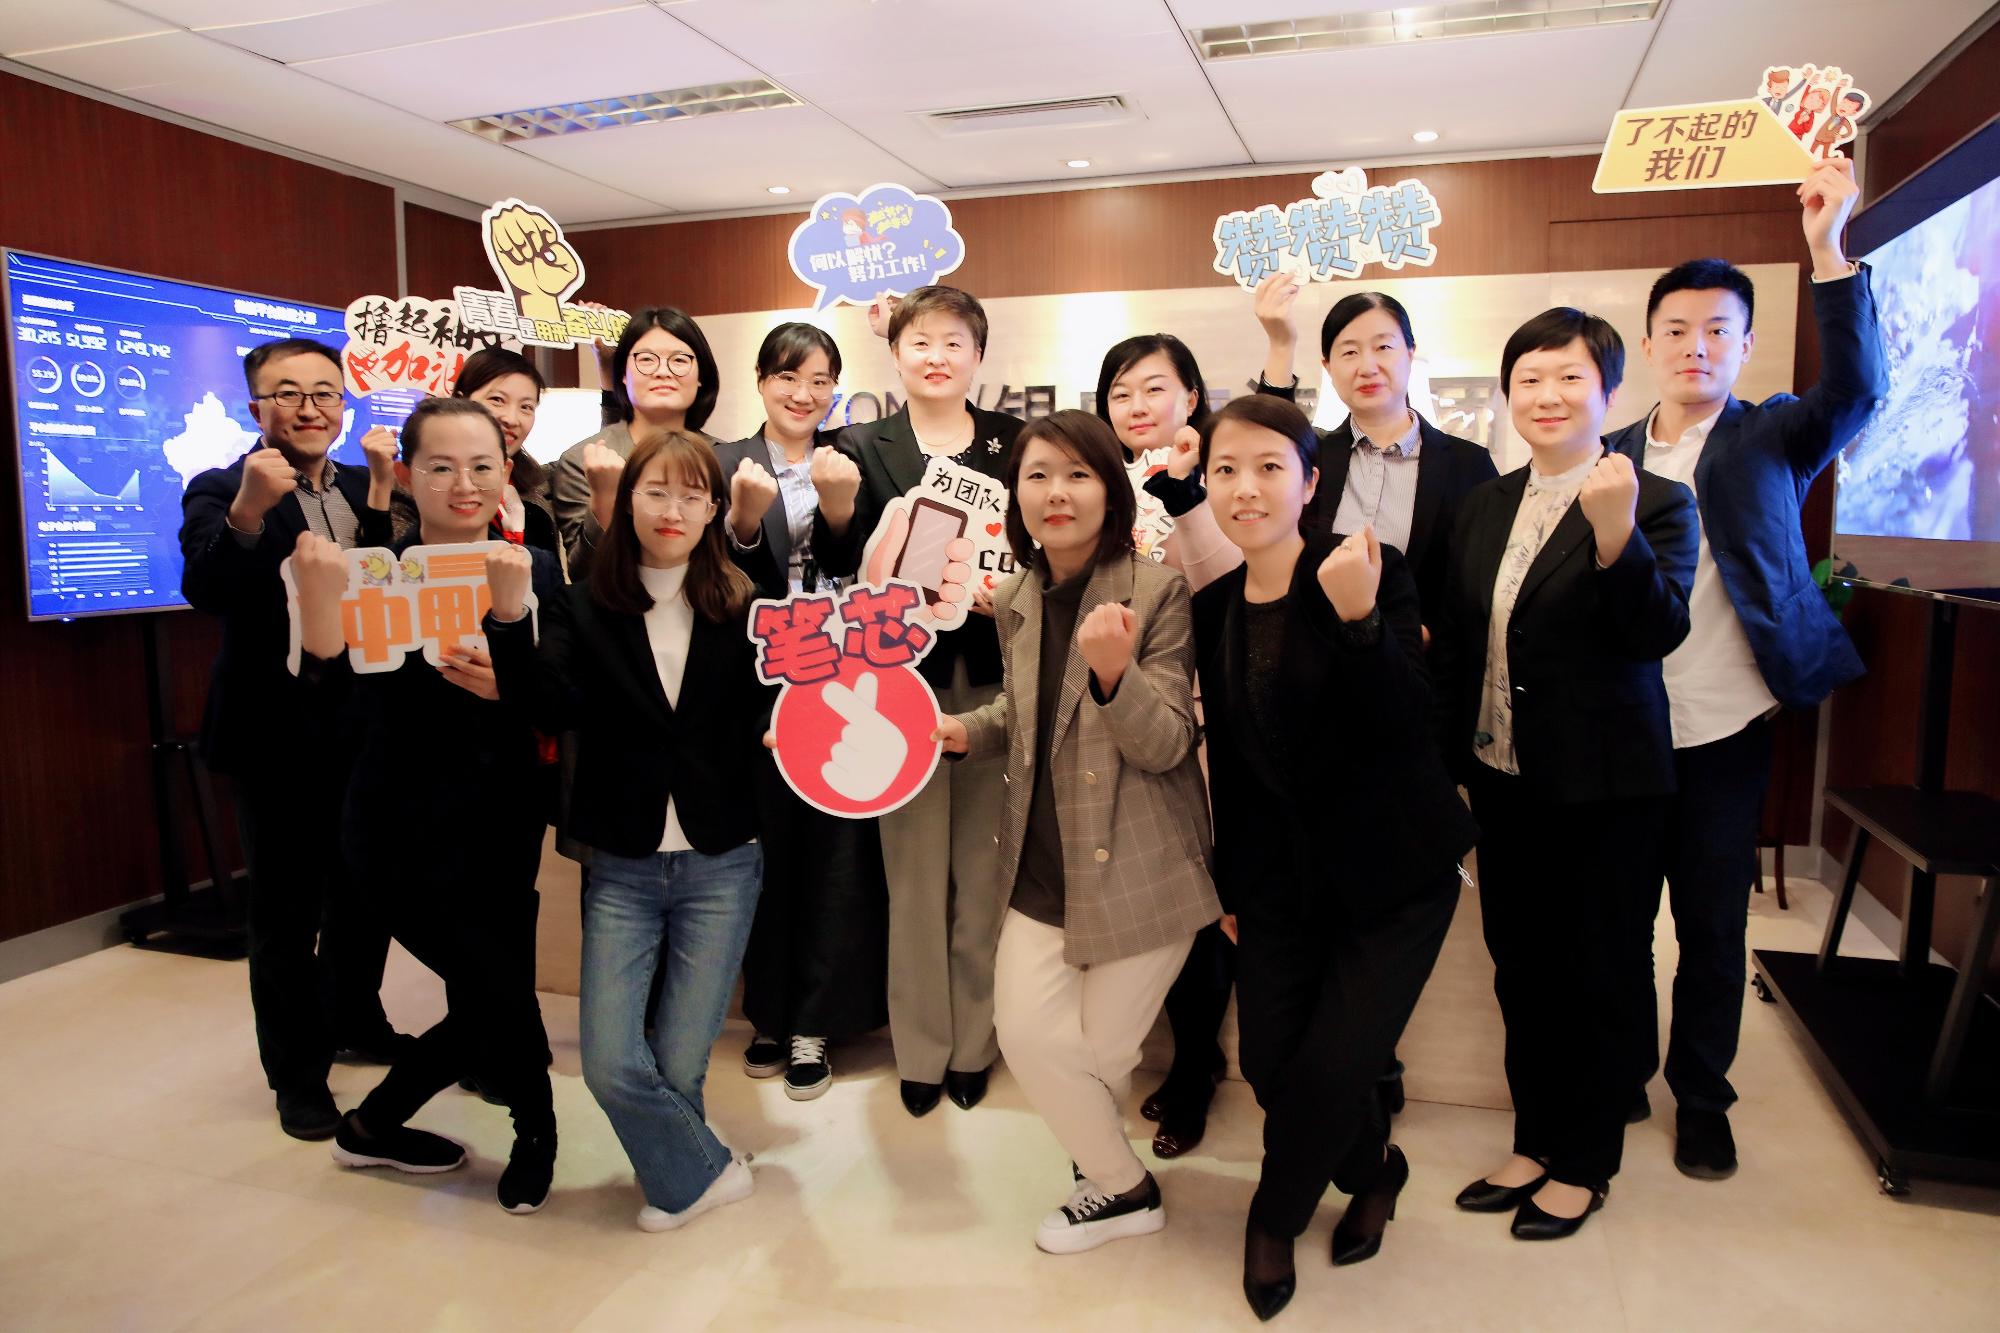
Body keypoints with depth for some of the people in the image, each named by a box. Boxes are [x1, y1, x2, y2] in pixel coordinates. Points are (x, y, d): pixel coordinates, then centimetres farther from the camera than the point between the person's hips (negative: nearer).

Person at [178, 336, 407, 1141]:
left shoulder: (370, 488, 6)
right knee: (286, 913, 7)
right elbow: (205, 592, -25)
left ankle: (355, 1020, 42)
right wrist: (248, 510, -40)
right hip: (277, 737, -5)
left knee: (365, 891, 20)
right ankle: (297, 1073, 23)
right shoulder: (221, 492, -8)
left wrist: (384, 499, -20)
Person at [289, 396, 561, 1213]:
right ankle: (535, 1131, 30)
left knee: (482, 1006, 10)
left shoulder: (536, 571, 0)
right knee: (502, 996, -2)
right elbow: (345, 702, -19)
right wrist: (321, 606, -33)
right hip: (406, 832, -4)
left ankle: (374, 1125, 38)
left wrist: (508, 684, -23)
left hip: (502, 826, 4)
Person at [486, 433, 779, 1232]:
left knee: (679, 1066, 3)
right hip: (622, 869, 1)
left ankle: (674, 1173, 37)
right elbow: (552, 708, -18)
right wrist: (509, 619, -31)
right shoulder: (583, 609, -2)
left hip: (720, 865, 0)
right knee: (611, 1066, -3)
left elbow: (764, 729, -5)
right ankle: (704, 1172, 25)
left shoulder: (741, 609, -3)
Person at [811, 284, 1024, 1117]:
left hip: (992, 679, 1)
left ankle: (973, 1042, 25)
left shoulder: (1014, 441, 6)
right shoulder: (862, 447, 6)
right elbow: (843, 574, -2)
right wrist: (836, 506, -19)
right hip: (905, 680, 0)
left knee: (983, 869, 8)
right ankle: (920, 1048, 23)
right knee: (915, 869, 8)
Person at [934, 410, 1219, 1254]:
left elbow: (1166, 744, -17)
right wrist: (965, 730, 0)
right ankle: (1123, 1186, 31)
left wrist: (1113, 670, -35)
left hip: (1138, 868, -5)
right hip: (1045, 867, 5)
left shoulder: (1158, 591, -13)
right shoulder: (1015, 601, 4)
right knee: (1026, 1032, 3)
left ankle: (1113, 1183, 39)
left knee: (1102, 1050, 7)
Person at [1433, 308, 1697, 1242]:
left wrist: (1615, 533, -37)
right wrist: (1452, 755, 8)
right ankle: (1534, 1141, 35)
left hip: (1604, 786, -5)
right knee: (1521, 968, 17)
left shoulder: (1657, 503, -10)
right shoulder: (1485, 505, 7)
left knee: (1601, 978, 10)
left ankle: (1584, 1164, 28)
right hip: (1503, 779, 6)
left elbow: (1659, 634, -23)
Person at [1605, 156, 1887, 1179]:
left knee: (1712, 922, 9)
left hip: (1723, 730, -2)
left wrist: (1829, 250, -27)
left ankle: (1700, 1094, 28)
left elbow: (1855, 388, -19)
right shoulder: (1609, 458, 6)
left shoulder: (1772, 440, 1)